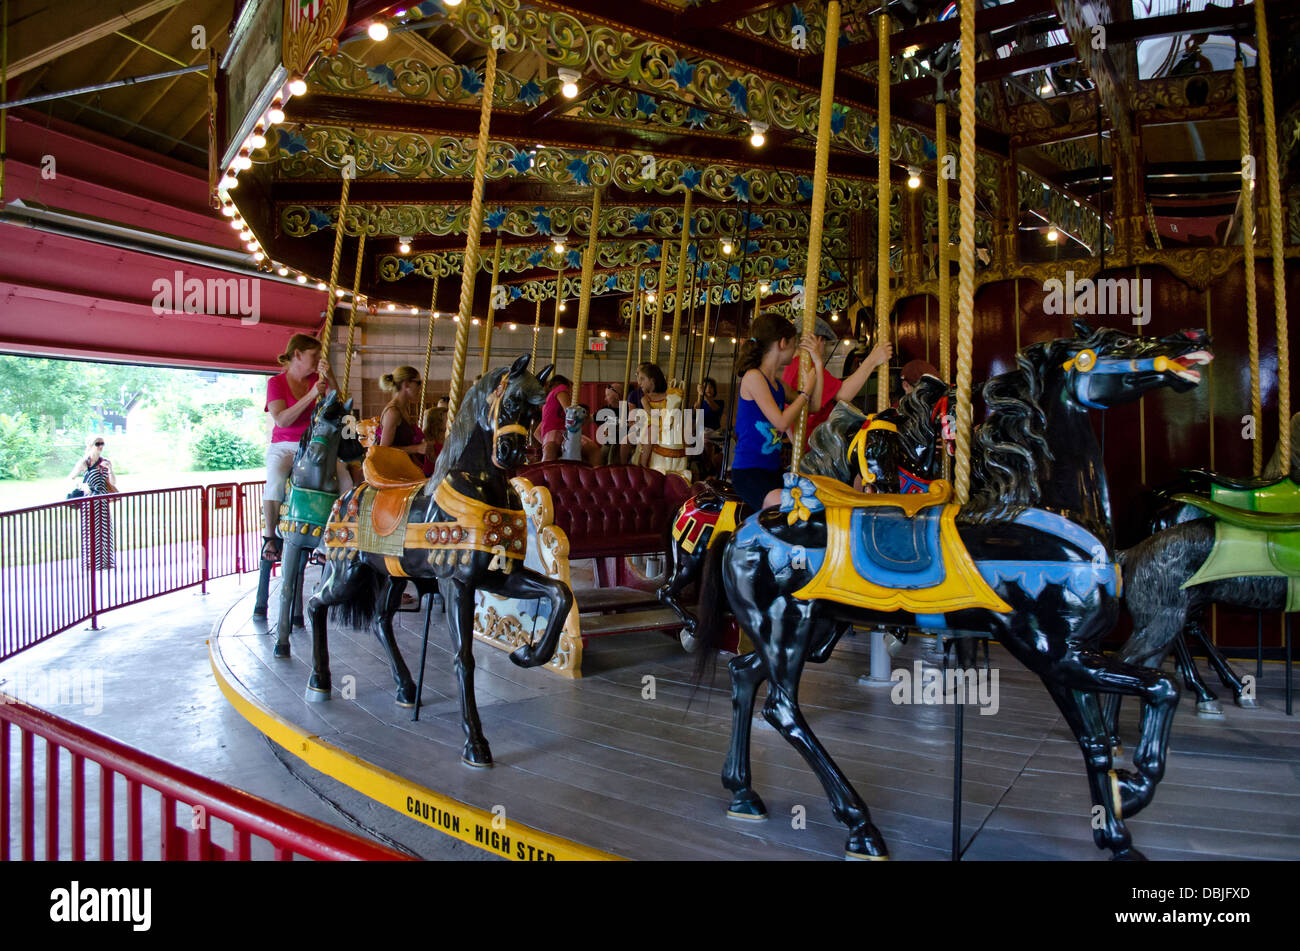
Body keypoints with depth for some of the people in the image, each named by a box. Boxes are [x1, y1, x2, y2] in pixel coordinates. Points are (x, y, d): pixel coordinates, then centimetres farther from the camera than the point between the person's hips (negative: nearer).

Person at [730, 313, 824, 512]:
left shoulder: (778, 383, 13)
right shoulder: (753, 377, -12)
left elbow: (815, 405, 12)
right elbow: (781, 422, -19)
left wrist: (818, 364, 8)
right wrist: (806, 390, -5)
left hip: (773, 470, 9)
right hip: (747, 472, -9)